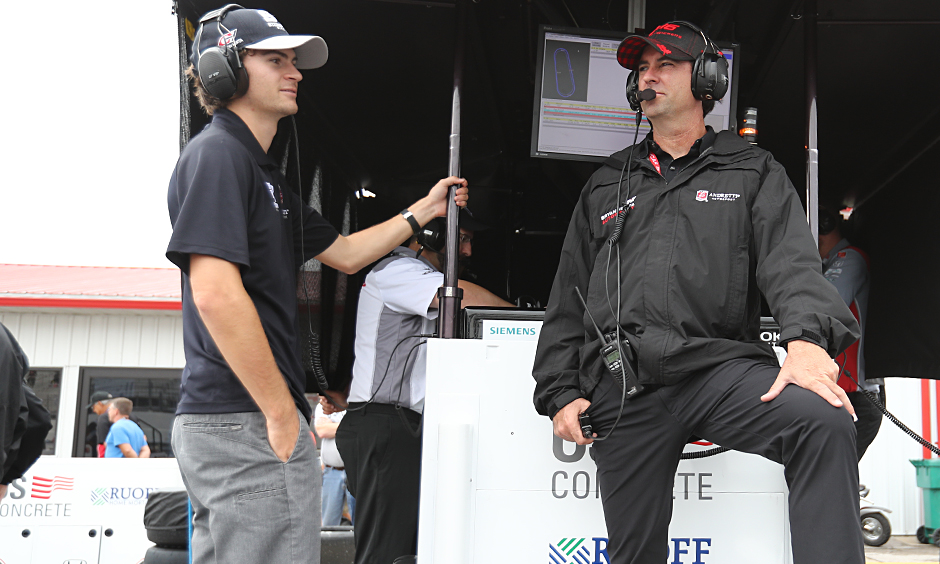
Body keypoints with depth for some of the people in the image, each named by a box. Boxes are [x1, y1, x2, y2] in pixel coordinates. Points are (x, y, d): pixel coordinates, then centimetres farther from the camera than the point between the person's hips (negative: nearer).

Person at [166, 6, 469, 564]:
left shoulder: (264, 172, 21)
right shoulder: (217, 154, -10)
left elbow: (344, 253, 29)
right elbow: (215, 293, -21)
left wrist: (424, 210, 26)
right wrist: (283, 415, -18)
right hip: (247, 420, -10)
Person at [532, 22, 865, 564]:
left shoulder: (753, 171, 14)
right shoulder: (607, 184, 21)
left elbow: (792, 262, -4)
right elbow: (568, 299, 19)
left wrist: (808, 337, -25)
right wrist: (559, 391, 8)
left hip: (722, 367, -2)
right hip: (622, 387, 2)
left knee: (824, 418, -32)